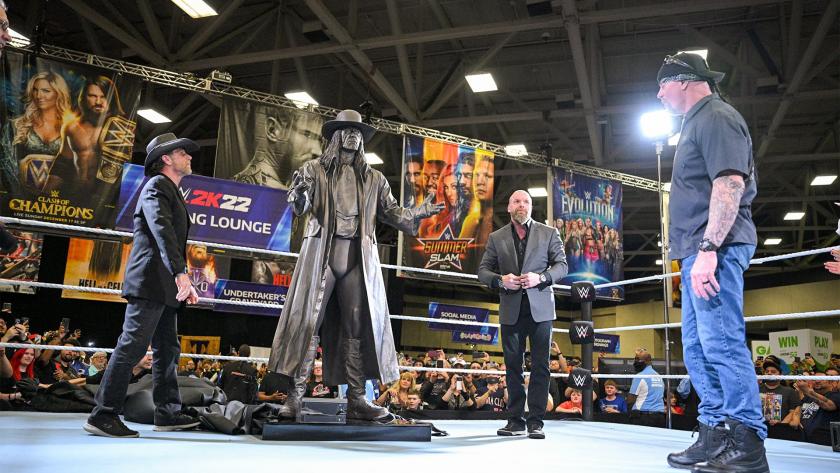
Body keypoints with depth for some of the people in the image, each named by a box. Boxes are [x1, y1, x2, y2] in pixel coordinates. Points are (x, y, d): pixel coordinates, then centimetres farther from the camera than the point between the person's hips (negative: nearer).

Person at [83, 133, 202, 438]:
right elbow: (161, 229, -19)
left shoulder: (172, 193, 26)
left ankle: (167, 414, 14)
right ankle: (103, 416, -5)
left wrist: (185, 284, 19)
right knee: (132, 345, -10)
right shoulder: (157, 185, -3)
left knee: (168, 350, 9)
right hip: (150, 281, -10)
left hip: (165, 287, 10)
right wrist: (180, 273, -28)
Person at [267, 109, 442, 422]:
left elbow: (391, 212, 17)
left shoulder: (373, 179, 18)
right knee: (309, 321, -6)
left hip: (359, 257, 3)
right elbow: (298, 206, -1)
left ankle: (357, 400, 7)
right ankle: (297, 395, 0)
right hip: (321, 251, -3)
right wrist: (300, 196, -23)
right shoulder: (315, 169, 10)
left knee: (359, 326, 1)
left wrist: (417, 213, 0)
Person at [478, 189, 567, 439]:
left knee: (540, 366, -2)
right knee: (513, 366, 6)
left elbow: (562, 265, 4)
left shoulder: (549, 233, 7)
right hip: (511, 310, 2)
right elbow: (483, 270, 8)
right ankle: (515, 420, 14)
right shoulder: (496, 237, 10)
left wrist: (541, 277, -15)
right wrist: (500, 280, -13)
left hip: (540, 308, -1)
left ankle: (535, 421, 3)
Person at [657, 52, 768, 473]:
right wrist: (699, 250, 19)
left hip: (715, 249, -11)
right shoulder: (696, 123, 25)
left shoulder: (716, 117, -6)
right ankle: (715, 437, 17)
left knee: (722, 344, -12)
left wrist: (709, 247, -26)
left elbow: (730, 182, -19)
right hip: (699, 252, 11)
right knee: (698, 349, 11)